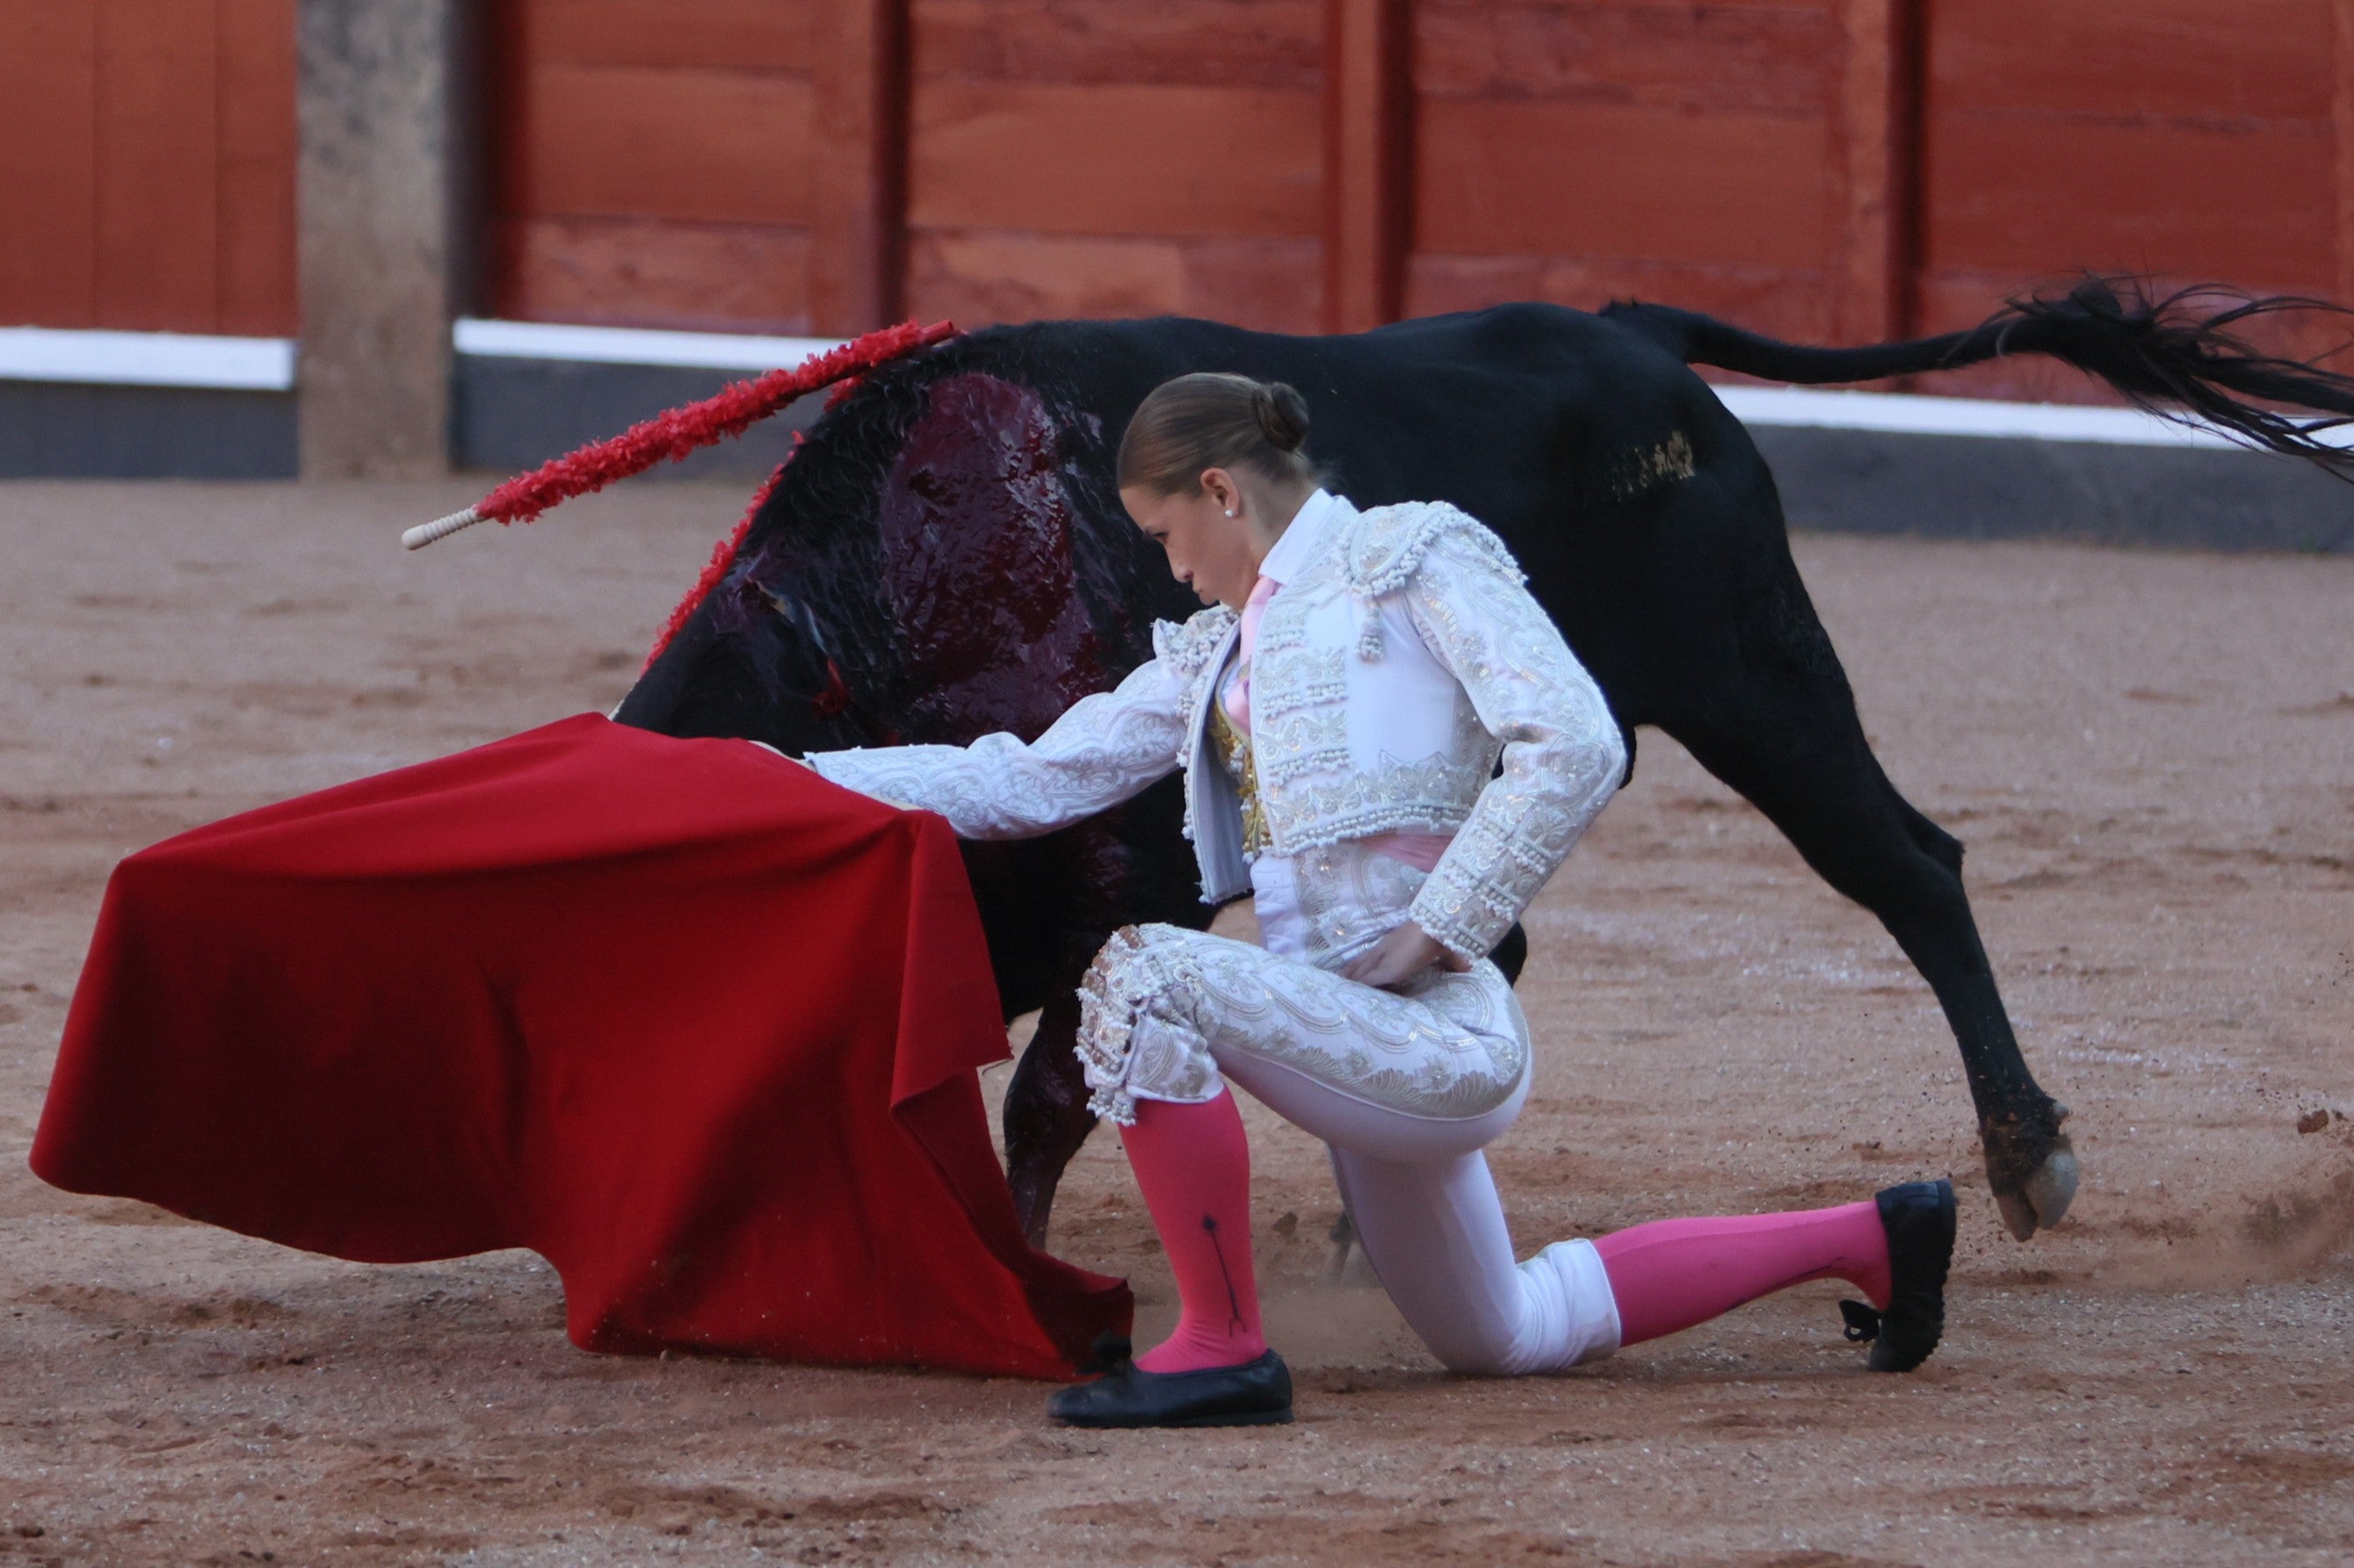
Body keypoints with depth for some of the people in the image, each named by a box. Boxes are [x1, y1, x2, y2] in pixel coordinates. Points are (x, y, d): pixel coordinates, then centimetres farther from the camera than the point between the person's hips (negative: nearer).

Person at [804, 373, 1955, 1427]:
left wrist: (1435, 932, -16)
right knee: (1509, 1338, 21)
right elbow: (1036, 779, 20)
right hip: (1381, 1050, 10)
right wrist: (807, 779, 14)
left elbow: (1576, 746, -14)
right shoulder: (1220, 652, 20)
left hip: (1438, 1031, -10)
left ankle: (1221, 1348, -18)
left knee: (1144, 977, -26)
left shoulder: (1409, 559, -3)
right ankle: (1861, 1240, 32)